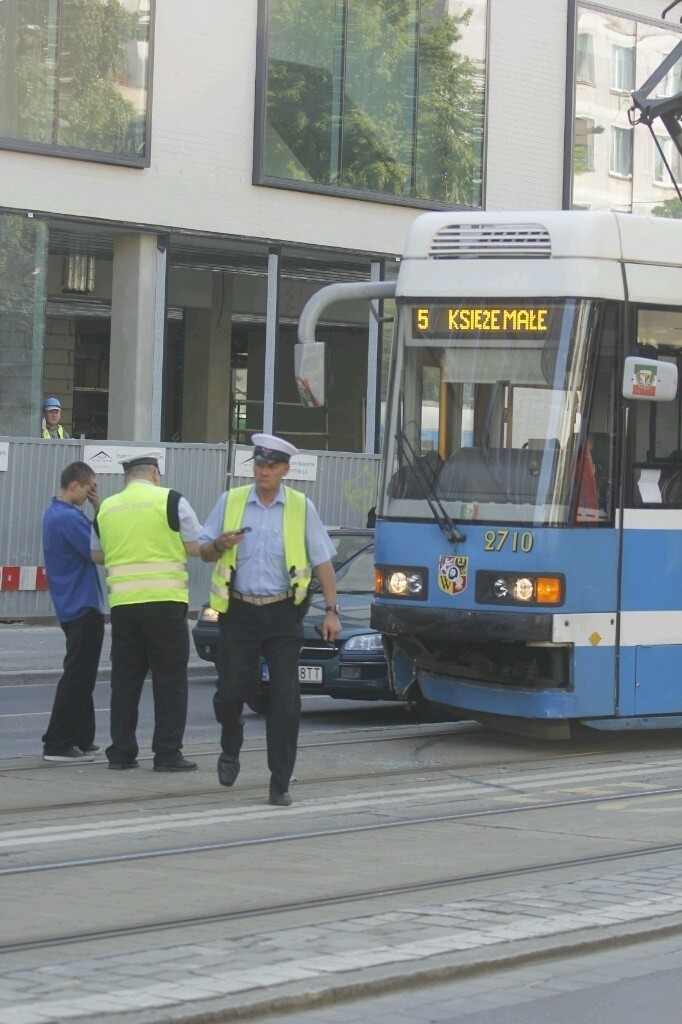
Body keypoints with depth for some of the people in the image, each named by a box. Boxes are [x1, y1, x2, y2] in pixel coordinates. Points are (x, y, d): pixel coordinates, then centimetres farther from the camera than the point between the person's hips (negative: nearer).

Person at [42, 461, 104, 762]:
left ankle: (81, 740, 21)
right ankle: (57, 744, -5)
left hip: (72, 606, 11)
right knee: (77, 677, -7)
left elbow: (96, 538, 12)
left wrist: (98, 508, -1)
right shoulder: (68, 518, -20)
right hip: (83, 607, -11)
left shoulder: (56, 513, 12)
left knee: (81, 676, 16)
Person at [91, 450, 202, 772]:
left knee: (125, 677, 11)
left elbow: (96, 554, 19)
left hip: (123, 603, 4)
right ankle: (167, 753, -2)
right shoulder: (170, 500, -3)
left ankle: (121, 751, 12)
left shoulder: (107, 507, 10)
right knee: (169, 677, 1)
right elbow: (197, 546, -3)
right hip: (164, 600, -4)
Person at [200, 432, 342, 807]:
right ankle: (230, 751, 30)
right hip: (238, 611, 1)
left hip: (283, 613, -1)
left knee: (286, 699, -6)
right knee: (232, 691, -2)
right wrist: (219, 545, -12)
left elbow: (322, 561, 5)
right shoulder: (230, 502, 6)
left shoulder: (301, 507, 3)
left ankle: (280, 784, 1)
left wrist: (331, 611, -1)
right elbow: (203, 551, 12)